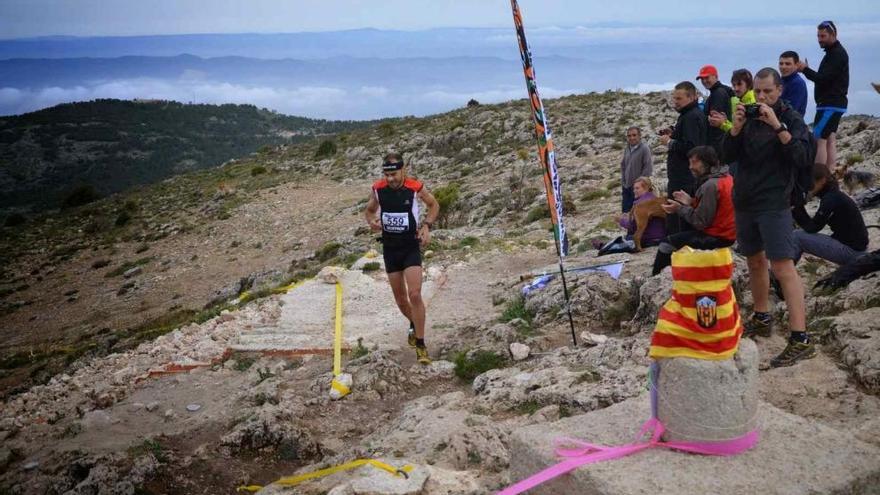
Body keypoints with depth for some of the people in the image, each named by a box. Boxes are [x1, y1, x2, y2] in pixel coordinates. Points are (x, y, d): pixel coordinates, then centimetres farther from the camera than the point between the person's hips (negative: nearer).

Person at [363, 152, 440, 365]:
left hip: (411, 248, -3)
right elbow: (369, 210, 10)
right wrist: (372, 222, -13)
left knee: (415, 295, -16)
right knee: (400, 299, 13)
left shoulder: (415, 187, -13)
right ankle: (414, 325, 44)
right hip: (390, 249, 3)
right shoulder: (378, 189, -8)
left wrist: (426, 225, -11)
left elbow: (434, 205, 5)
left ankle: (420, 345, -6)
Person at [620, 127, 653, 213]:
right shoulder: (627, 149, 9)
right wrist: (623, 180, 9)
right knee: (625, 210, 11)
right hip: (626, 186, 7)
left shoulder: (644, 148, -13)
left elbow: (648, 167, -15)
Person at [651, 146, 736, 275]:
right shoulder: (727, 177, 7)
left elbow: (701, 222, -21)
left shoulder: (710, 185, -22)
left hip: (716, 238, -10)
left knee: (667, 244, -5)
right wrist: (691, 202, 7)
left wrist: (680, 208, -11)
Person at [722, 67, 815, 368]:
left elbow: (804, 159, -18)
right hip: (744, 202, 6)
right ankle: (761, 320, 32)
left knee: (782, 266, -13)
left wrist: (778, 126, -24)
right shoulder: (749, 118, 9)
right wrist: (736, 128, -12)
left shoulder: (792, 119, -5)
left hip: (774, 204, -6)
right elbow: (728, 156, 4)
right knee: (755, 261, 16)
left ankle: (800, 339, -14)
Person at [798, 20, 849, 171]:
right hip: (833, 104, 10)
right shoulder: (834, 52, 18)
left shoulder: (838, 54, -13)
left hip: (830, 105, -10)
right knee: (830, 140, 9)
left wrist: (805, 69, -16)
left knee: (818, 140, -12)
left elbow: (824, 79, -20)